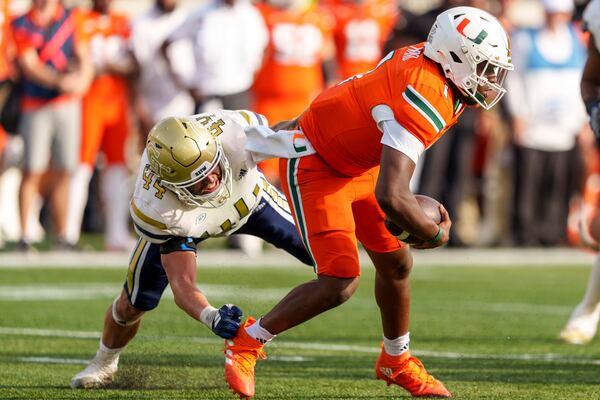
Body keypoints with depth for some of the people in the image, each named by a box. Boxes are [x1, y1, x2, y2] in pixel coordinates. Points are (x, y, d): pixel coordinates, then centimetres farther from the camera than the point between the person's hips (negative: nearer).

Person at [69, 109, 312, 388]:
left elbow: (264, 126, -17)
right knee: (132, 304, 3)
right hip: (177, 222, -2)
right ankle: (104, 363, 36)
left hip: (249, 197, 2)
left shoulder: (234, 132, -45)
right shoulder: (154, 209, -45)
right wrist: (212, 318, -61)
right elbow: (182, 286, -43)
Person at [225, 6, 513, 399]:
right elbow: (390, 196, -43)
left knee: (396, 263, 15)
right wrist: (434, 234, -24)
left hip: (358, 163, 9)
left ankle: (397, 362, 37)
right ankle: (246, 344, 3)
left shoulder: (426, 60, -9)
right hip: (315, 166, -9)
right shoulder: (424, 102, -37)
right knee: (340, 283, -15)